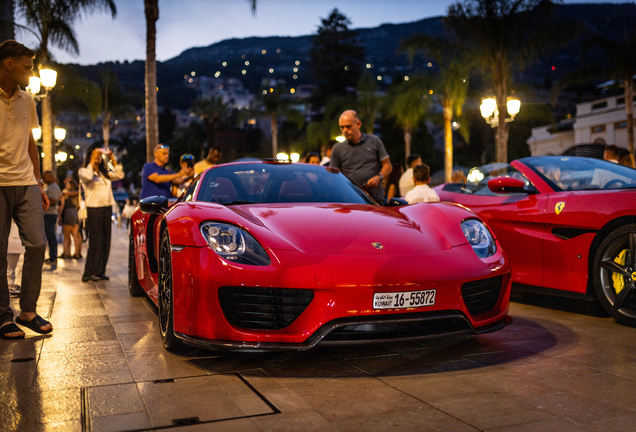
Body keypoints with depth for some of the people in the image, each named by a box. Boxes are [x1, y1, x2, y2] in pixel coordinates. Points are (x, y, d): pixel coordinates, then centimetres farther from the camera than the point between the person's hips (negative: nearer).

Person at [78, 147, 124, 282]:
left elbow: (120, 175, 7)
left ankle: (100, 272, 11)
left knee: (105, 242, 5)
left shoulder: (105, 173, 18)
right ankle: (88, 274, -5)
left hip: (107, 208, 6)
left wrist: (112, 159, 4)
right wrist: (92, 159, -16)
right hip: (94, 209, -6)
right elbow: (87, 177, -20)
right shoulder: (83, 171, 2)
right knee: (95, 242, -10)